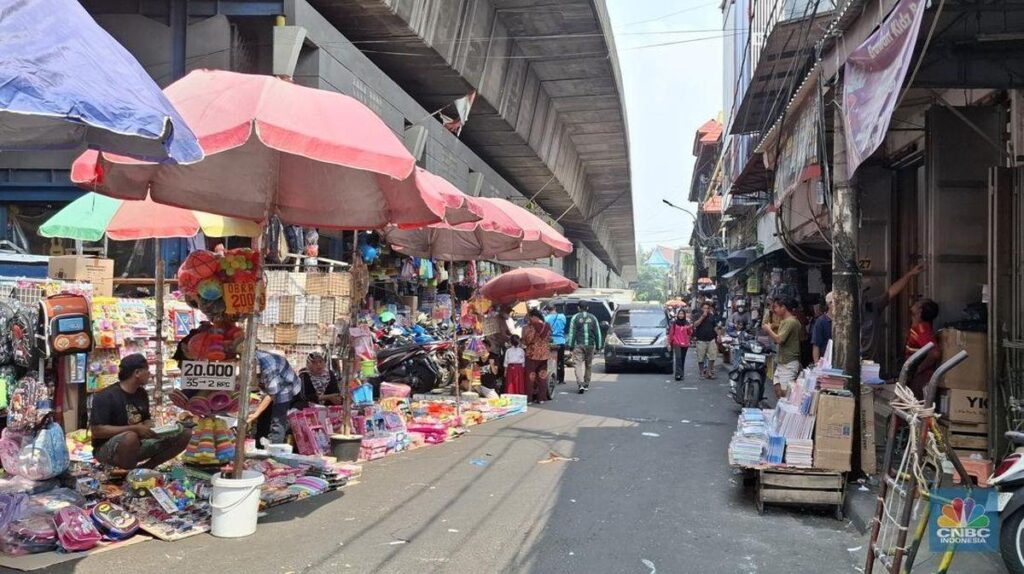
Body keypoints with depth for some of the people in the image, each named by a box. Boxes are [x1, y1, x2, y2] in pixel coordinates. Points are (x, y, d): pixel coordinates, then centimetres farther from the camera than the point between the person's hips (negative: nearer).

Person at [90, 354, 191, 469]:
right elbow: (96, 431, -21)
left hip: (137, 445, 7)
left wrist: (153, 429, -8)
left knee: (185, 434, -6)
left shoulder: (141, 393, 6)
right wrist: (135, 429, -25)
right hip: (107, 448, -7)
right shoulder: (106, 396, -15)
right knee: (131, 437, -43)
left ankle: (144, 468, -8)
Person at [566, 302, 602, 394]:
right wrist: (598, 345, 13)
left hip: (579, 345, -3)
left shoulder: (575, 317, 0)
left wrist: (570, 345, -1)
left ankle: (581, 384, -23)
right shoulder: (593, 318, 9)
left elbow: (572, 332, -4)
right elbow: (598, 333, 9)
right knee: (588, 365, 14)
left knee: (578, 364, -7)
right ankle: (586, 385, 20)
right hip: (590, 345, 3)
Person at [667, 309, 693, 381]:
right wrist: (669, 343, 1)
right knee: (678, 358, -17)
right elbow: (671, 333, 4)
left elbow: (689, 334, 12)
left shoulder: (687, 323, 9)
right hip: (676, 343, -3)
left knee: (682, 359, 8)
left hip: (685, 344, 3)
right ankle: (678, 375, -24)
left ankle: (681, 374, 16)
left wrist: (690, 328, -9)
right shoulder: (674, 323, 3)